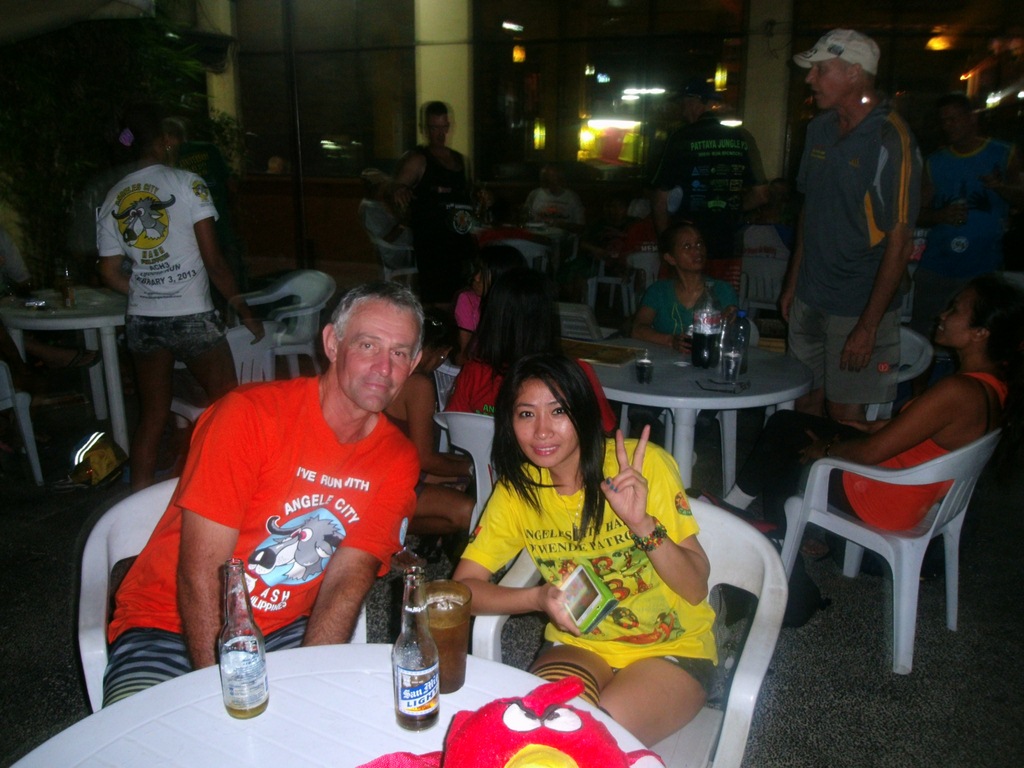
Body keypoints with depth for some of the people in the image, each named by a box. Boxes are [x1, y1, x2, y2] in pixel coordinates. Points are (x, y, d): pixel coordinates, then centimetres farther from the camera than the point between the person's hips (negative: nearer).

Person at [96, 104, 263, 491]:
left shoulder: (112, 200, 8)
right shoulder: (186, 183, -7)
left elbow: (110, 273, 10)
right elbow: (213, 261, -12)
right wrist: (244, 310, -4)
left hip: (141, 322, 6)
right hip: (192, 317, -5)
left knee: (151, 417, 16)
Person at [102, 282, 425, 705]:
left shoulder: (397, 460, -2)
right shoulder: (250, 414, -17)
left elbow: (347, 582, -7)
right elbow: (198, 576, -19)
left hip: (286, 631, 4)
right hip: (174, 624, -3)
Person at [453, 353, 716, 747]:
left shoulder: (644, 464, -16)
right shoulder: (517, 488, -5)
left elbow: (696, 589, -14)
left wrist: (642, 523, -32)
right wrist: (539, 598, -24)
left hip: (671, 648, -2)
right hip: (578, 643, 2)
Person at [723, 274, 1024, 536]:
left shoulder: (957, 391, -33)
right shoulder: (996, 380, -5)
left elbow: (870, 452, -28)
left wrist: (825, 449, -9)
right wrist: (875, 426, 12)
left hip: (886, 501, -9)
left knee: (784, 433, 8)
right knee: (785, 422, 12)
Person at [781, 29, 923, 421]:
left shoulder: (891, 140, -15)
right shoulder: (820, 128, 7)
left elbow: (899, 241, -16)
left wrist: (868, 325, -17)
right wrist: (792, 282, 13)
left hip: (858, 306, -6)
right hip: (809, 298, 6)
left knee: (843, 412, 3)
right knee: (805, 403, 13)